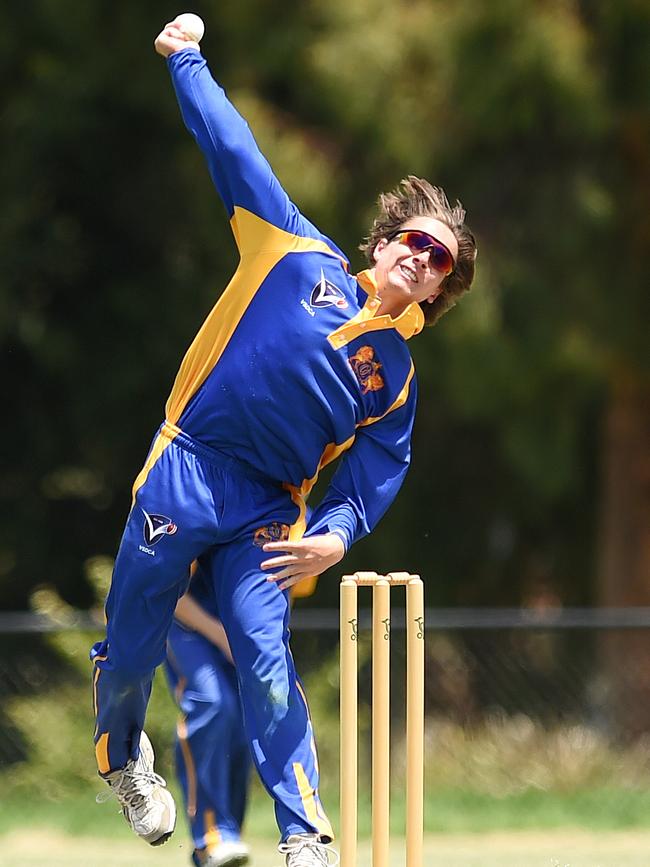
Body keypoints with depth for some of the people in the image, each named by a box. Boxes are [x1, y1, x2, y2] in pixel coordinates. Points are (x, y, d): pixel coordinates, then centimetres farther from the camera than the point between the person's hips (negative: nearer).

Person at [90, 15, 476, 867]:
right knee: (130, 648, 7)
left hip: (265, 513, 1)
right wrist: (187, 60, 6)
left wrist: (335, 535, -15)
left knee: (266, 660, -13)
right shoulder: (301, 258, 1)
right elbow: (234, 150, 4)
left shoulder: (397, 378, 6)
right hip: (186, 474, -1)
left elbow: (376, 478, 4)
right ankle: (122, 759, 38)